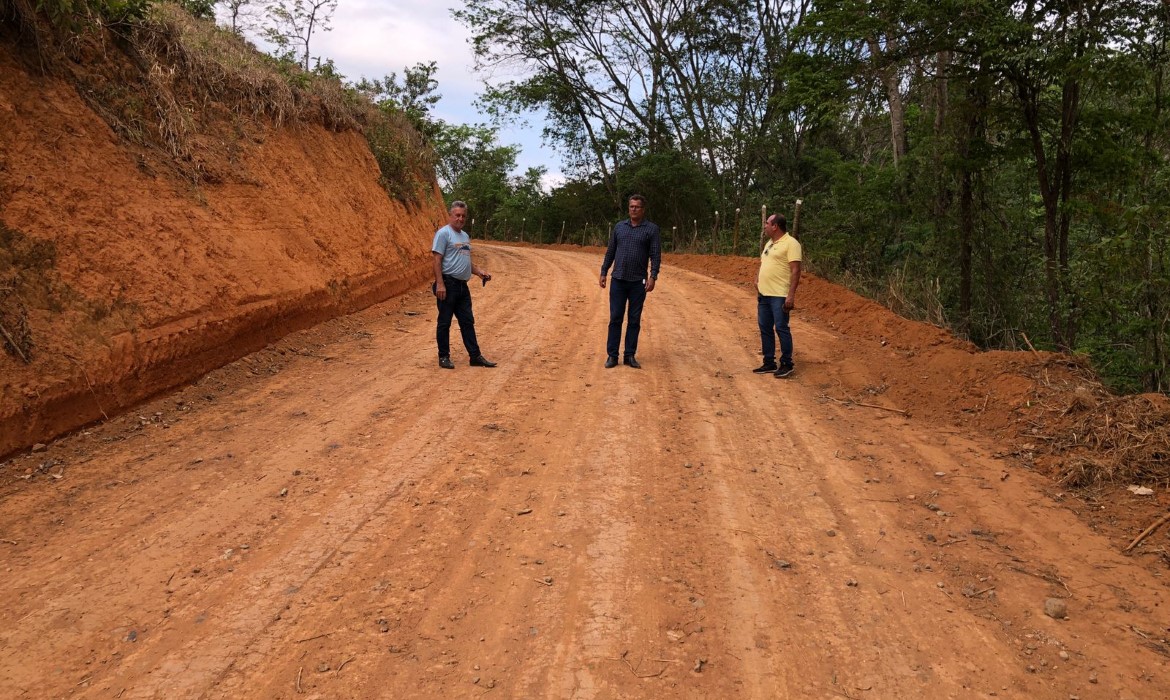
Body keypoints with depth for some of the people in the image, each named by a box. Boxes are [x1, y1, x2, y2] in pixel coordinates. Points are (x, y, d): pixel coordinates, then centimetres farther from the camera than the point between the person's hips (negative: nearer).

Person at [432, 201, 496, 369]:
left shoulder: (465, 236, 18)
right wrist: (440, 284, -22)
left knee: (468, 322, 10)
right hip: (448, 284, -8)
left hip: (463, 285, 8)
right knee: (444, 322, 1)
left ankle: (475, 356, 14)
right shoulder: (443, 233, -8)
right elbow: (437, 260, -15)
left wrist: (480, 271, 8)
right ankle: (444, 357, 9)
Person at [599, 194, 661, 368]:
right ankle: (612, 355, 6)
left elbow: (656, 255, -6)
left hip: (638, 282, -2)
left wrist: (653, 277, -17)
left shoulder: (652, 229, -1)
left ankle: (630, 356, 11)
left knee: (634, 320, 4)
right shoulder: (619, 227, 9)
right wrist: (603, 272, 9)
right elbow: (610, 252, 13)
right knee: (615, 319, 1)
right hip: (618, 280, 2)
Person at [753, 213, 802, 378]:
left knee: (781, 328, -4)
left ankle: (787, 364, 6)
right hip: (764, 294, 9)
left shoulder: (790, 243, -12)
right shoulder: (769, 243, 16)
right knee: (765, 329, 11)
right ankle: (769, 363, 20)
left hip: (779, 296, -9)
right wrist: (758, 279, 12)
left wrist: (791, 295, -23)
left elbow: (795, 270, -17)